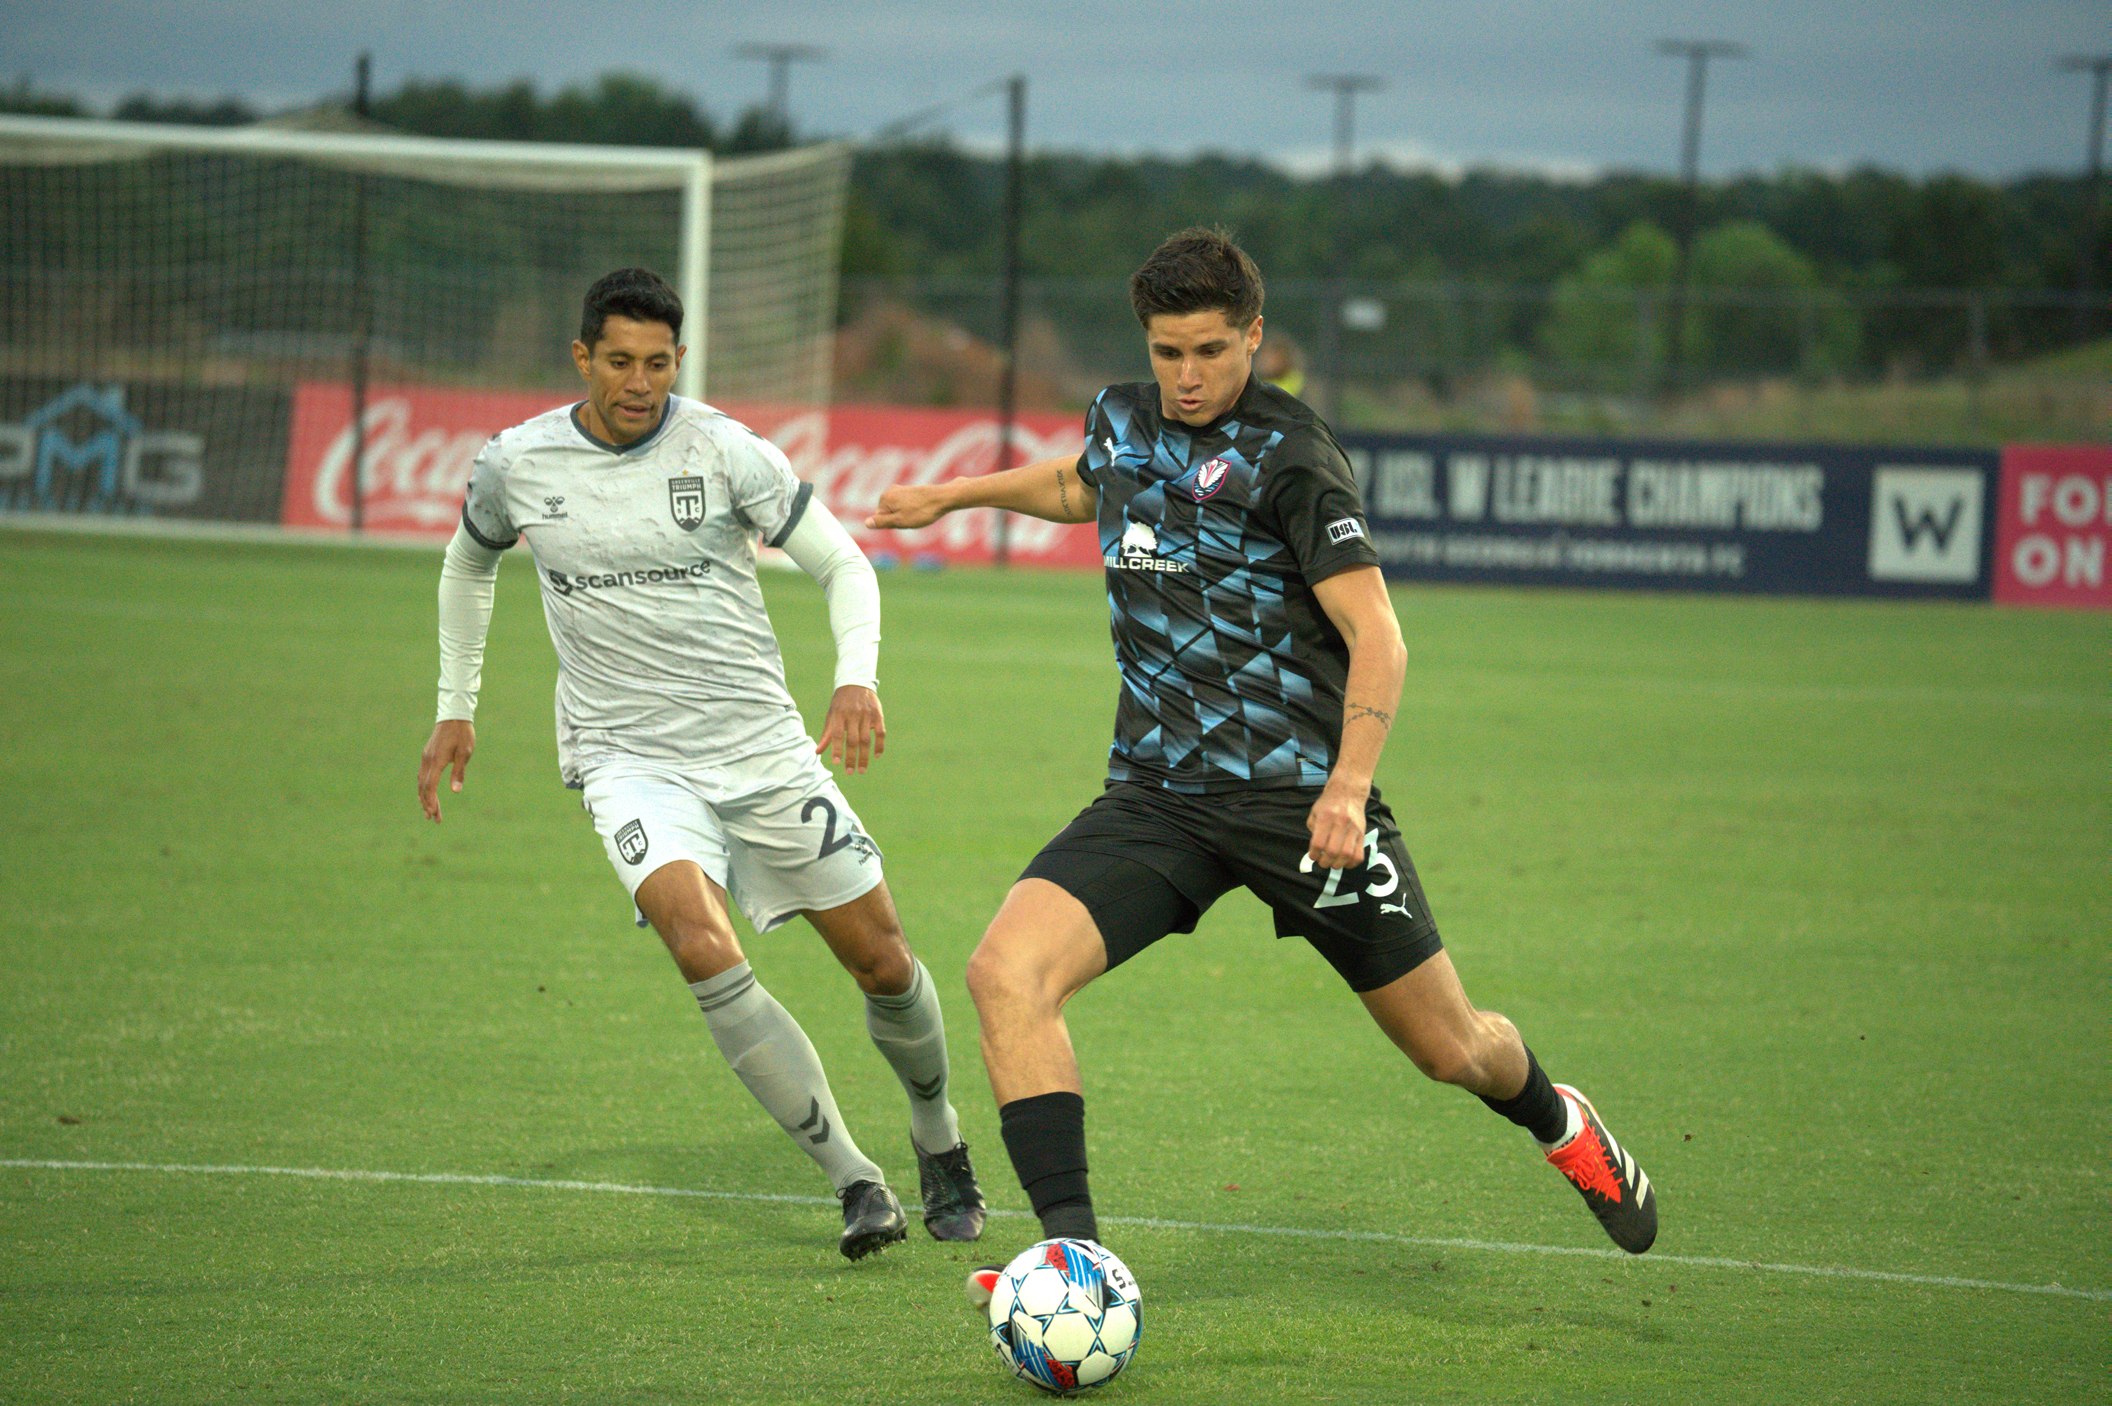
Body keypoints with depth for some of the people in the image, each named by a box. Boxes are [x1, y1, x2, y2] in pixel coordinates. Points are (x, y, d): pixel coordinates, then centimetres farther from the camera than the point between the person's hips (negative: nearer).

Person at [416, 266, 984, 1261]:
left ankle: (937, 1135, 37)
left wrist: (857, 678, -20)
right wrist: (455, 710, 20)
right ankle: (853, 1180, -19)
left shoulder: (724, 452, -7)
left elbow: (841, 564, -2)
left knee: (882, 961, 5)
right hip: (629, 760, -1)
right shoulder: (516, 464, -1)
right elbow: (469, 564, 20)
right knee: (703, 944, -27)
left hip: (761, 746, 1)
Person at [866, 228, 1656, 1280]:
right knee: (1006, 971, -21)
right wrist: (955, 494, 41)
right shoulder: (1120, 420, 9)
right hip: (1156, 792, 5)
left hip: (1297, 791, -5)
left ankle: (1556, 1121, 42)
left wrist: (1347, 788, -28)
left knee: (1451, 1050, 5)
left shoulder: (1287, 453, -10)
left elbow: (1376, 637, -16)